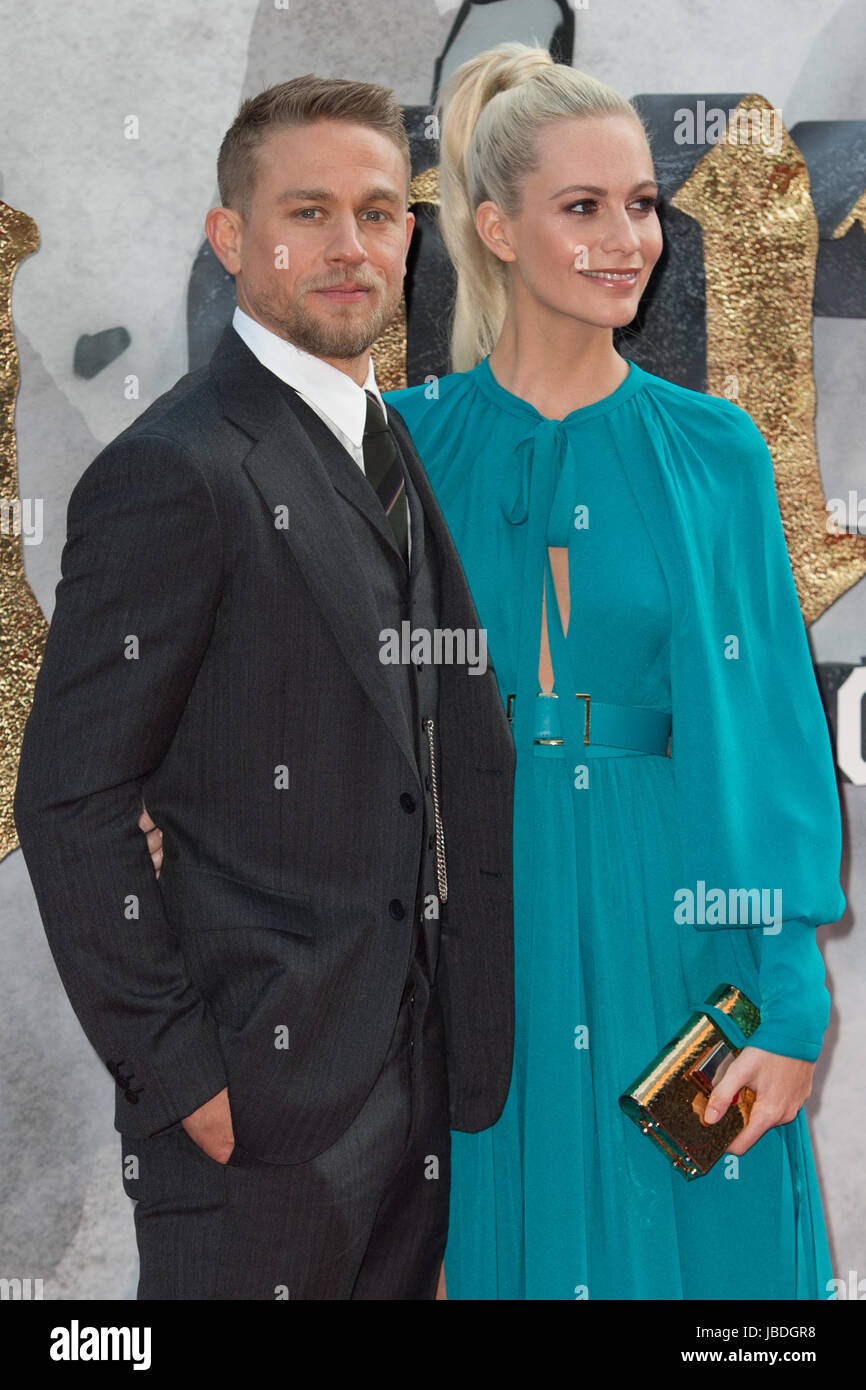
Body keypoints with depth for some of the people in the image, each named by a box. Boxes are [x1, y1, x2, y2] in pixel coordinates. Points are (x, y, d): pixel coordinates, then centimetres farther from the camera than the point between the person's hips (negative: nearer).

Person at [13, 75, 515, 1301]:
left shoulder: (401, 454, 13)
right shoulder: (173, 473, -14)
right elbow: (71, 804, -15)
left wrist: (468, 1045, 11)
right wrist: (177, 1072, -16)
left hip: (421, 1072, 8)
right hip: (260, 1099, -8)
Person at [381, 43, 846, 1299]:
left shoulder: (713, 452, 1)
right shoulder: (410, 443, 2)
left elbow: (778, 728, -2)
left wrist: (791, 1006, -8)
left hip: (669, 936, 0)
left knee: (679, 1245, 8)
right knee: (507, 1239, 10)